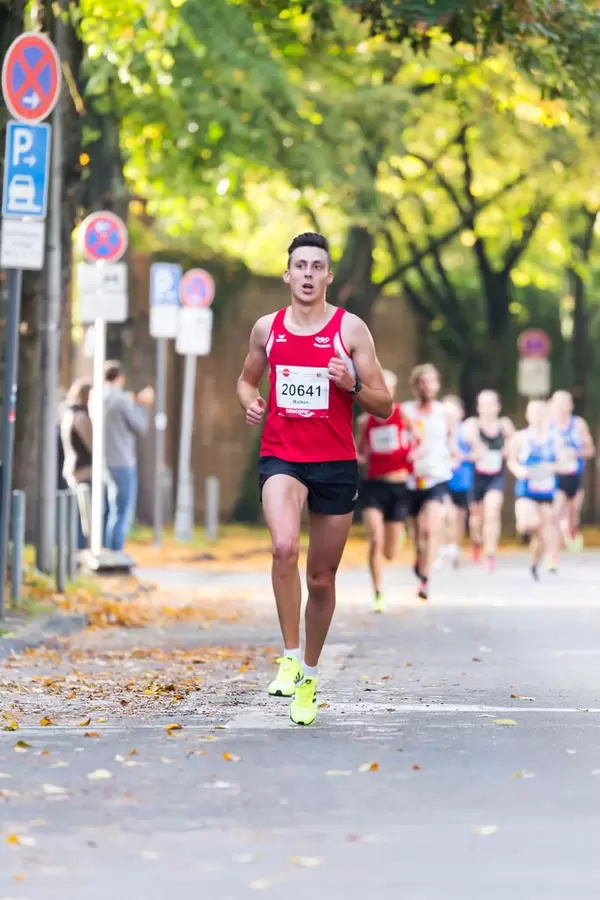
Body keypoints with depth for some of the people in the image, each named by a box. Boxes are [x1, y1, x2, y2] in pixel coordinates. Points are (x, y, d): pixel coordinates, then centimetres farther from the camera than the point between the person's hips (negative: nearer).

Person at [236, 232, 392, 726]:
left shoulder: (350, 328, -2)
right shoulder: (267, 328, 5)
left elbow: (384, 406, -1)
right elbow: (247, 378, 23)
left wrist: (353, 385, -20)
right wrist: (250, 401, 1)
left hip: (336, 463, 0)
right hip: (281, 457, 0)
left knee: (322, 578, 9)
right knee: (284, 548, -28)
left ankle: (310, 676, 28)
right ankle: (290, 657, -17)